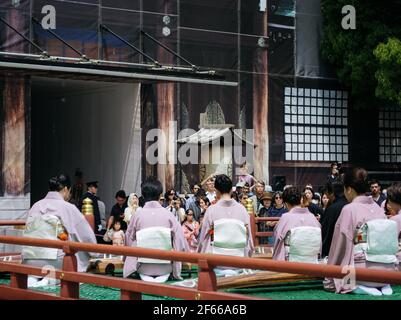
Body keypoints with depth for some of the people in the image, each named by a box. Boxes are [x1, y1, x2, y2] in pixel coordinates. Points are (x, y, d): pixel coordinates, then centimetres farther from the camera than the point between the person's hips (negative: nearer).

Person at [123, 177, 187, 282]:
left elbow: (129, 239, 4)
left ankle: (145, 276, -1)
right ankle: (163, 276, 3)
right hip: (165, 268, 1)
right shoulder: (168, 214, -7)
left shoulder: (138, 214, -7)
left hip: (144, 268, -1)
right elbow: (179, 237, -5)